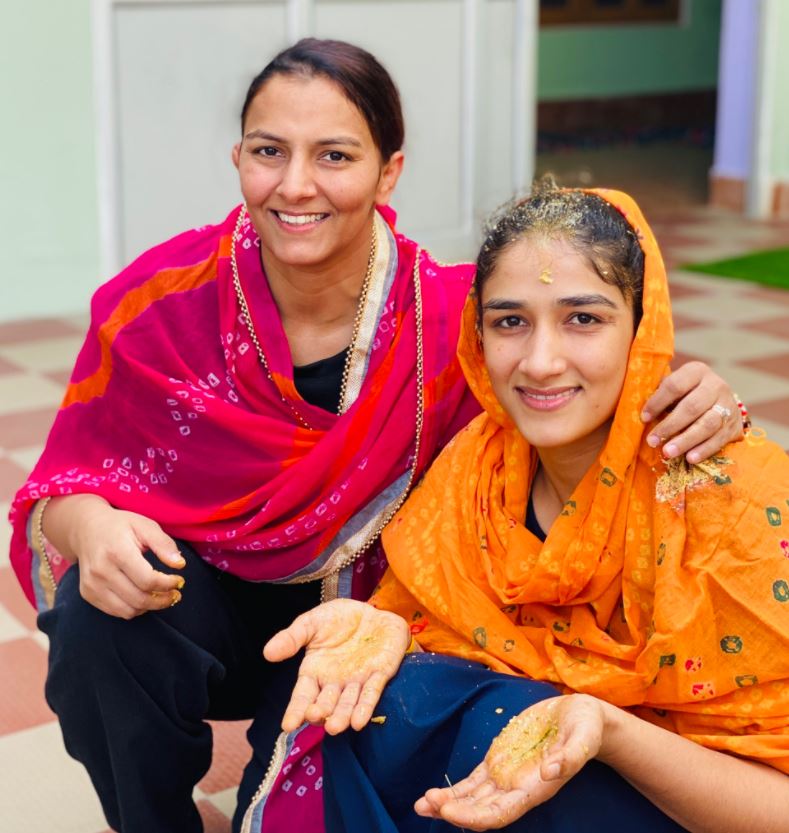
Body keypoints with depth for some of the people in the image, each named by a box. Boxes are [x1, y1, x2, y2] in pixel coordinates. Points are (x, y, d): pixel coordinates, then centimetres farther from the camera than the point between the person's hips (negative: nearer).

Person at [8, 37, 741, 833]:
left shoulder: (451, 320, -19)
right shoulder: (161, 304, -18)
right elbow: (65, 483, -9)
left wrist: (692, 400, -32)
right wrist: (94, 530, -35)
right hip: (199, 599, 0)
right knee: (103, 618, -30)